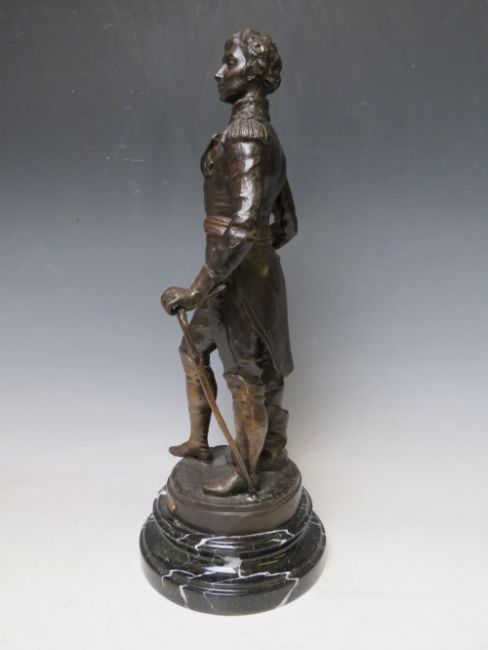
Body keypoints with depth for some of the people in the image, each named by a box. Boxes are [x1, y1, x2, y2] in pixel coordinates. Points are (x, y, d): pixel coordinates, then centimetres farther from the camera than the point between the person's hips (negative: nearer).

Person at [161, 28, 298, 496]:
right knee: (194, 350, 23)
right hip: (252, 265, 10)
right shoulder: (263, 134, 13)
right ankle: (199, 442, 41)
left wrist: (199, 287, -29)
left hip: (239, 274, -10)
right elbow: (287, 224, 16)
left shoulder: (244, 132, -18)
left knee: (246, 375, 6)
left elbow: (244, 223, -30)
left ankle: (246, 469, 28)